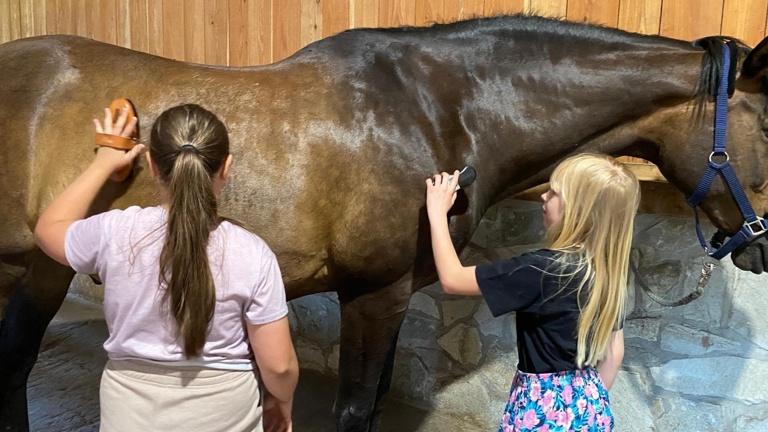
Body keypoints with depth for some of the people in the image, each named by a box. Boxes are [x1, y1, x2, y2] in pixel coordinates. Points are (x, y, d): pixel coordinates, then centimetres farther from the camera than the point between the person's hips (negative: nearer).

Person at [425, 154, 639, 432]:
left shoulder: (542, 269, -24)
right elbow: (614, 350, 8)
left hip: (546, 408, -7)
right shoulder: (608, 271, -1)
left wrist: (437, 212, -11)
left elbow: (452, 280, -19)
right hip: (588, 403, 7)